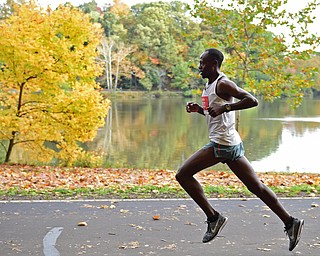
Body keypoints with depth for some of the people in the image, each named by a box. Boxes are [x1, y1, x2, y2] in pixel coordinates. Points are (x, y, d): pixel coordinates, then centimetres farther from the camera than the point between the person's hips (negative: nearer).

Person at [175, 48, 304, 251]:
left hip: (222, 144, -10)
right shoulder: (210, 85, 18)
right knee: (256, 186, 9)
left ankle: (213, 217, -2)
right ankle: (290, 222, 10)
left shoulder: (222, 84, -11)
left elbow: (252, 100, -22)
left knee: (183, 175, -6)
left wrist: (224, 107, -25)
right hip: (232, 143, 10)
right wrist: (198, 109, 13)